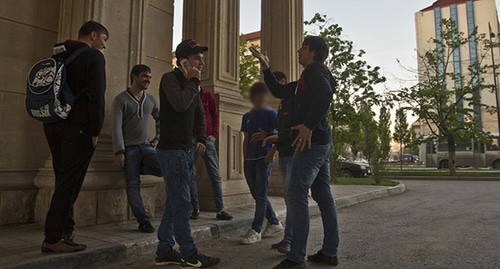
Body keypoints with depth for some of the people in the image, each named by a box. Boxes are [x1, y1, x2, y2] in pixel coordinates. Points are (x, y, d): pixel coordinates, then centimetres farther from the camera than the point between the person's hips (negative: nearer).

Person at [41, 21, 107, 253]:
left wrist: (52, 120, 18)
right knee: (70, 182, -5)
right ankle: (53, 239, -3)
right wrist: (95, 130, -11)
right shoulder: (93, 56, -4)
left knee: (64, 180, 13)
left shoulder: (59, 55, 21)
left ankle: (64, 231, 17)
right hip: (77, 127, -8)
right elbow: (96, 95, -14)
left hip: (53, 125, 8)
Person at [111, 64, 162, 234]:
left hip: (146, 147, 4)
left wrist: (157, 138, 15)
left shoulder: (151, 100, 14)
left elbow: (161, 119, 27)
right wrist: (119, 152, -15)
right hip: (129, 149, -3)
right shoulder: (121, 99, -1)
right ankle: (143, 221, 2)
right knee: (133, 186, -4)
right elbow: (116, 127, -8)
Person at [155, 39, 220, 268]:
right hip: (172, 150, -9)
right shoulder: (170, 79, -8)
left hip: (186, 151, 9)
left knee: (175, 203, 12)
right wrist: (193, 81, -12)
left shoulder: (191, 84, 17)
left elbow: (199, 116, 22)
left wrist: (201, 139, 7)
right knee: (182, 205, -5)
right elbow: (180, 104, -27)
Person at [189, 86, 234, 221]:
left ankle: (220, 210, 4)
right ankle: (195, 209, 11)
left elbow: (215, 115, 9)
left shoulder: (208, 95, 9)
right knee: (191, 174, 1)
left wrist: (214, 135, -2)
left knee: (215, 174, -1)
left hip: (207, 138, 1)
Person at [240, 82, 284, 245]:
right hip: (250, 160, 6)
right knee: (257, 195, 10)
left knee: (260, 195, -7)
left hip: (264, 159, -6)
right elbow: (246, 140, 16)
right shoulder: (247, 116, 15)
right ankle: (275, 223, 24)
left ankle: (256, 230, -2)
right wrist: (245, 160, 11)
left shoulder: (271, 114, 0)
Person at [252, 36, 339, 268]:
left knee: (296, 196, -11)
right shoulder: (307, 77, 24)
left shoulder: (315, 69, -5)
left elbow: (325, 93, -25)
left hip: (312, 142, -10)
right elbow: (279, 91, 28)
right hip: (321, 144, 10)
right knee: (323, 196, 10)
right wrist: (266, 68, 22)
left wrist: (309, 125, -27)